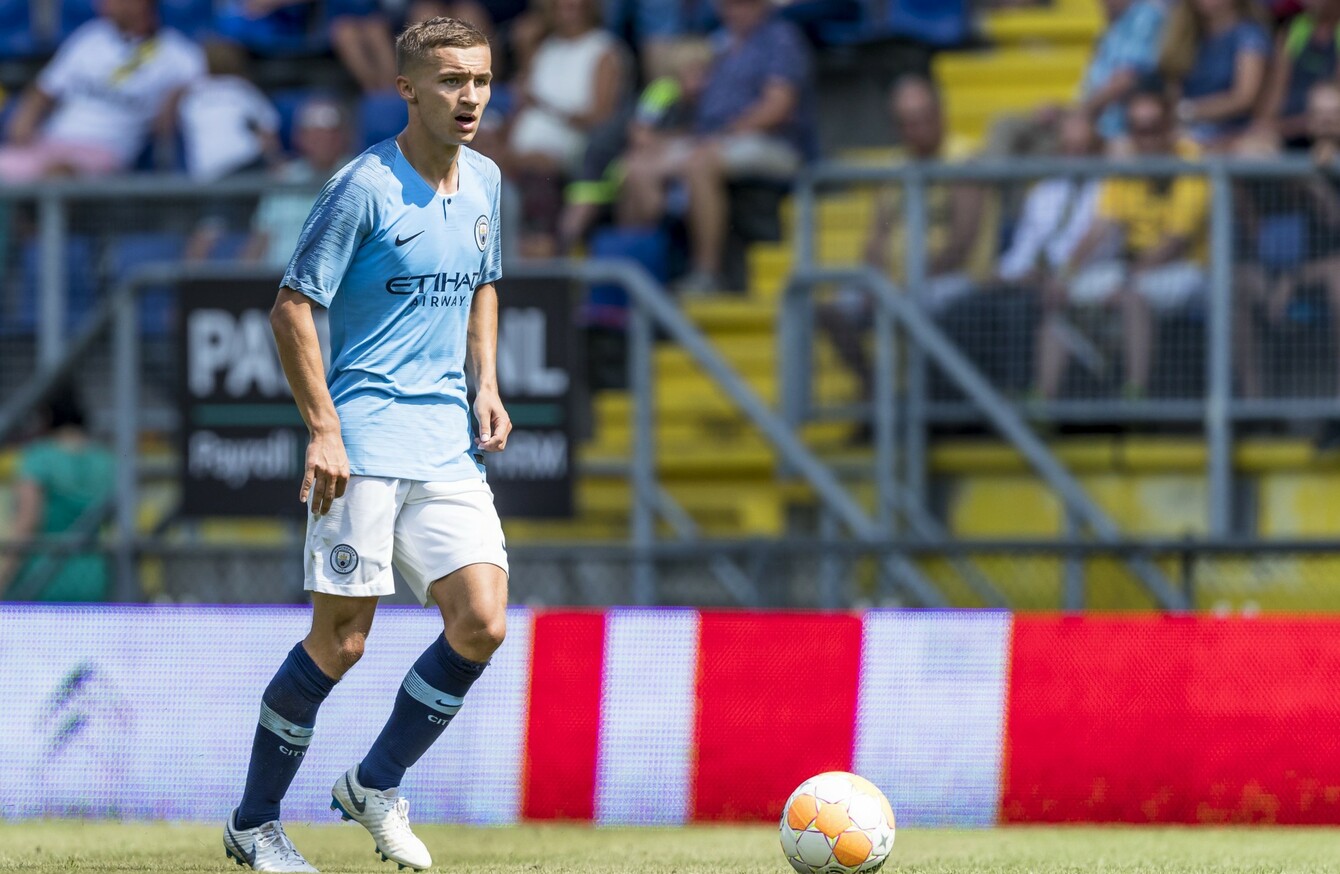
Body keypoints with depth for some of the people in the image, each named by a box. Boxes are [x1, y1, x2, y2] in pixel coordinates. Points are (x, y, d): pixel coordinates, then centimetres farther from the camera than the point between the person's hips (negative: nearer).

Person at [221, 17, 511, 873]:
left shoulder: (483, 182, 11)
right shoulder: (364, 187, -11)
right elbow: (293, 308, -9)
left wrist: (485, 386, 12)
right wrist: (324, 429, -15)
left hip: (449, 448, 6)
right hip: (365, 445, -6)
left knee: (482, 625, -7)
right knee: (340, 641, -6)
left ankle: (375, 784, 14)